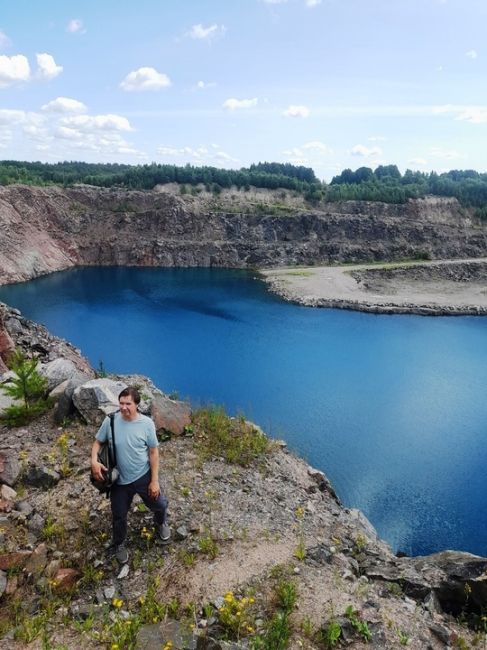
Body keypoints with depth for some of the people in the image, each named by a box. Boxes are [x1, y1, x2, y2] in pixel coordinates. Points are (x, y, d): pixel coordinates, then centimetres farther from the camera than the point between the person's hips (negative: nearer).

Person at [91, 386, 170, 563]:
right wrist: (94, 461, -21)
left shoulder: (147, 423, -18)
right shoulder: (110, 421, -16)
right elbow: (98, 442, -1)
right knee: (118, 515, 17)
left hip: (143, 476, 0)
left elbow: (153, 452, -10)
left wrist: (154, 480, -10)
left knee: (160, 504, 16)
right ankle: (119, 544, 48)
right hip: (119, 479, 1)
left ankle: (161, 523, 53)